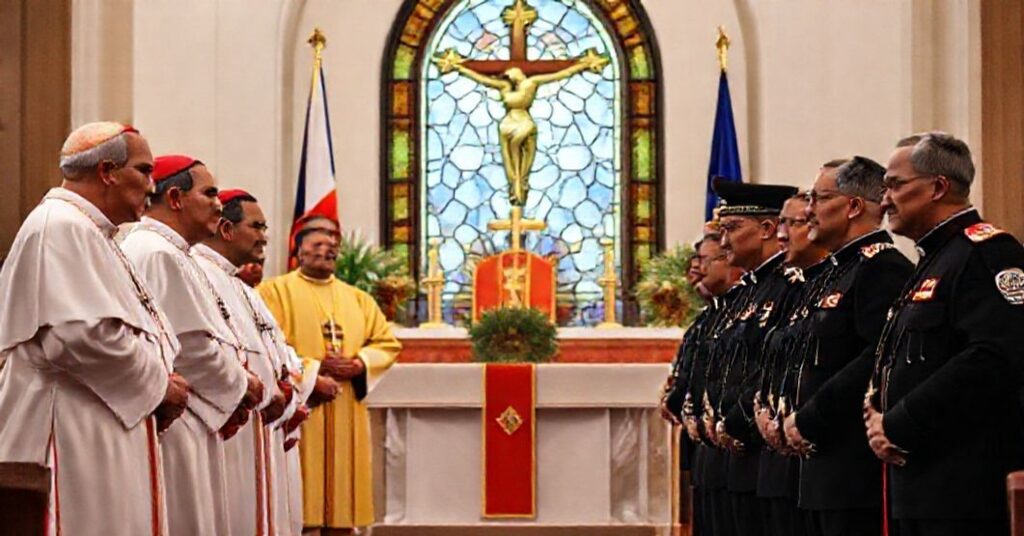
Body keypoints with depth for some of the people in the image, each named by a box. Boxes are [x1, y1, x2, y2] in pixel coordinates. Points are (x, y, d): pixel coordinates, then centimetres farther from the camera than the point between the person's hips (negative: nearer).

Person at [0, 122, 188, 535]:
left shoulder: (87, 231, 20)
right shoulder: (62, 227, -13)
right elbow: (81, 334, -23)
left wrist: (158, 385, 7)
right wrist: (157, 384, -11)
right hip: (72, 434, -10)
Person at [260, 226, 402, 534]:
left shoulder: (357, 298, 19)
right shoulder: (276, 290, 3)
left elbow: (387, 342, 15)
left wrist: (360, 364, -6)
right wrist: (315, 366, -16)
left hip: (345, 411, 5)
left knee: (342, 499, 4)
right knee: (298, 504, -8)